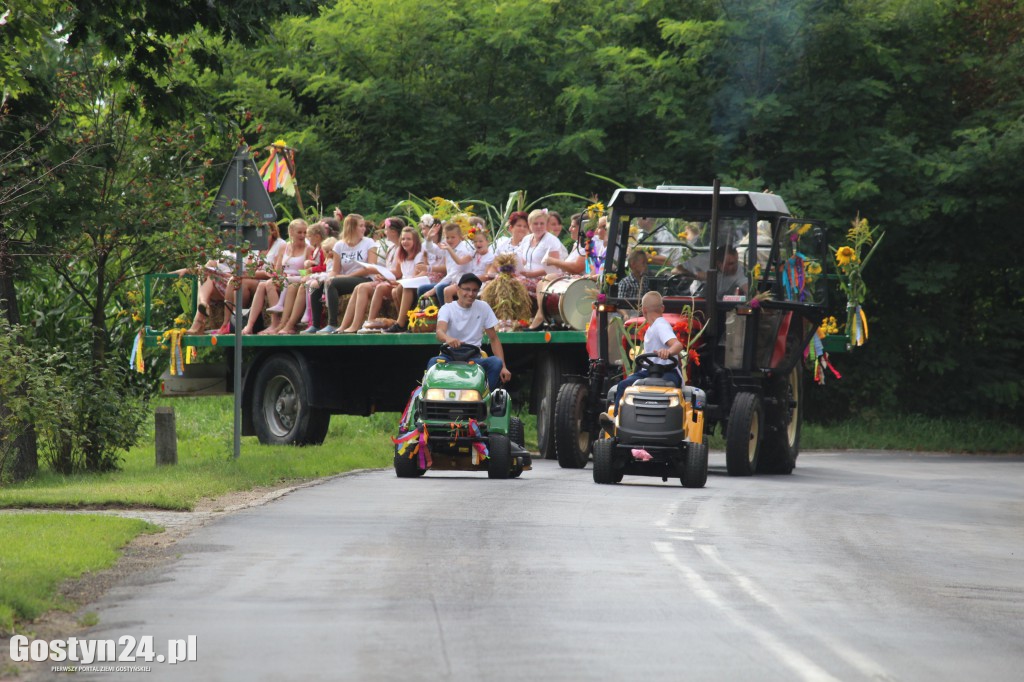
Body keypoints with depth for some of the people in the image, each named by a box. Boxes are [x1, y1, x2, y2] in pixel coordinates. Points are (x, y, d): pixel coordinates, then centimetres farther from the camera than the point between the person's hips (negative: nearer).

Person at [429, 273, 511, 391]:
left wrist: (503, 367, -6)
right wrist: (447, 338, -48)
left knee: (496, 363, -30)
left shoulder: (483, 308, 8)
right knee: (434, 362, -35)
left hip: (474, 358, 2)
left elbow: (494, 339, 9)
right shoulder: (447, 309, 0)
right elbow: (439, 331, -21)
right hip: (450, 356, -2)